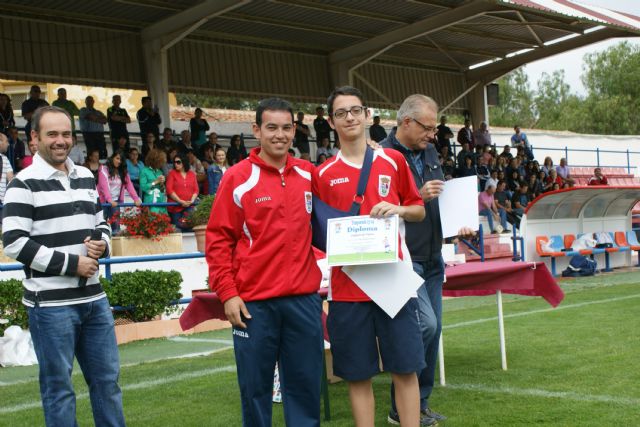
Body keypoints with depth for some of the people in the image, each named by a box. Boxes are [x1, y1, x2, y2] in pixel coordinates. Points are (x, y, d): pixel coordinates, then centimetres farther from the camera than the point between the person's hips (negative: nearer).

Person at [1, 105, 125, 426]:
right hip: (51, 304, -6)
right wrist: (70, 263, -16)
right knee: (58, 386, 4)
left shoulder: (86, 178, 12)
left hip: (94, 298, 6)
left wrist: (102, 244, -2)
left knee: (107, 378, 13)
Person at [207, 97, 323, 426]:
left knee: (306, 384, 10)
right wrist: (227, 293, -8)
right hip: (253, 302, -3)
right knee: (255, 387, 5)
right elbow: (218, 240, -3)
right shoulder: (237, 178, -3)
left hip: (304, 298, 3)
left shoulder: (309, 175, 8)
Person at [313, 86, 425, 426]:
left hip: (394, 280, 0)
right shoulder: (323, 174, 5)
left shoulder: (393, 160, 6)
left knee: (405, 369, 2)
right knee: (357, 375, 5)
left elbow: (419, 211, 12)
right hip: (347, 287, 0)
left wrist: (398, 209, -7)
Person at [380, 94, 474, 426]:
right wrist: (417, 198, -23)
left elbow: (444, 194, 22)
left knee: (434, 329, 10)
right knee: (425, 324, -15)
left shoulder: (429, 152, 11)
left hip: (432, 258, 8)